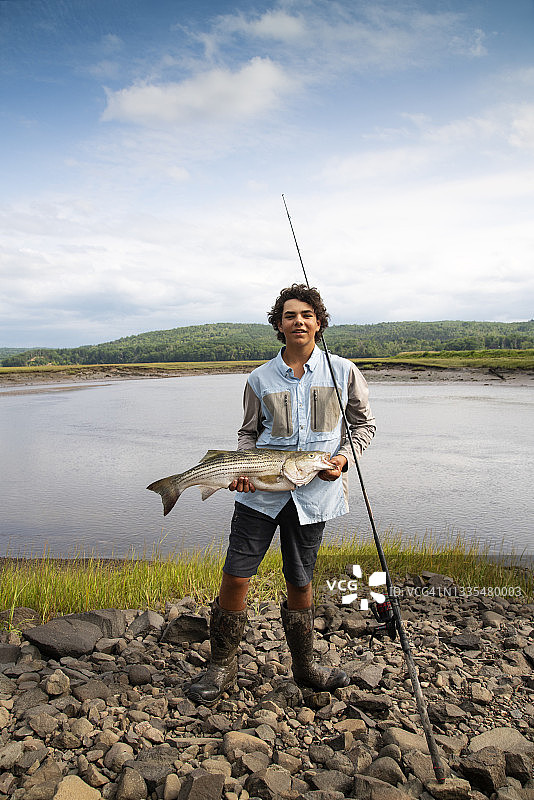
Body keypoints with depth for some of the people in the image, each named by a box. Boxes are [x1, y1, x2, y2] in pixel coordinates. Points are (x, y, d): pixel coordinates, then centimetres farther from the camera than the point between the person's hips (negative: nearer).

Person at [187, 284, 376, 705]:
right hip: (261, 492, 0)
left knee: (300, 583, 12)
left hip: (313, 494, 0)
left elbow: (363, 422, 12)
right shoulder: (260, 378, 3)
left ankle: (304, 667, 35)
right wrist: (243, 467, -5)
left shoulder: (343, 372, 2)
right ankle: (223, 667, 21)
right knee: (235, 577, -1)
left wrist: (345, 457, -5)